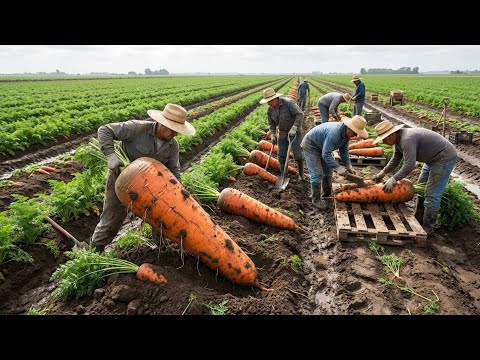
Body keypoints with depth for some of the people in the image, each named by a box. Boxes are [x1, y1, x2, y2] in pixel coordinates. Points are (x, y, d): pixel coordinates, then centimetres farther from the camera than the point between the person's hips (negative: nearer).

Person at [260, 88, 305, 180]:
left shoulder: (288, 103, -23)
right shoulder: (270, 110, -6)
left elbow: (300, 114, -25)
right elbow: (271, 124, 3)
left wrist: (294, 128, -33)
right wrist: (273, 135, -11)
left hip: (295, 132, -5)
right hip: (282, 133, 5)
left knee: (298, 154, -5)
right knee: (282, 155, 3)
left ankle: (301, 174, 15)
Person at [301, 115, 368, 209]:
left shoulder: (346, 133, -9)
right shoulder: (335, 133, -37)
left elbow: (344, 151, 0)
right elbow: (326, 154, -36)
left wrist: (348, 165, -9)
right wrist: (337, 167, -35)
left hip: (322, 146, 10)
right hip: (310, 145, -9)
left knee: (328, 171, 15)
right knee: (317, 174, -11)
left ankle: (327, 194, 31)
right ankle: (316, 199, 1)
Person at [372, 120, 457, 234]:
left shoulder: (407, 140, -31)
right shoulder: (398, 139, 1)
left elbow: (409, 165, -35)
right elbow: (395, 159, 13)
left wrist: (394, 179, -29)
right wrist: (383, 172, 9)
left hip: (444, 158, -11)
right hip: (432, 158, 11)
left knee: (432, 195, -8)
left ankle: (427, 228, 2)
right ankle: (418, 220, 28)